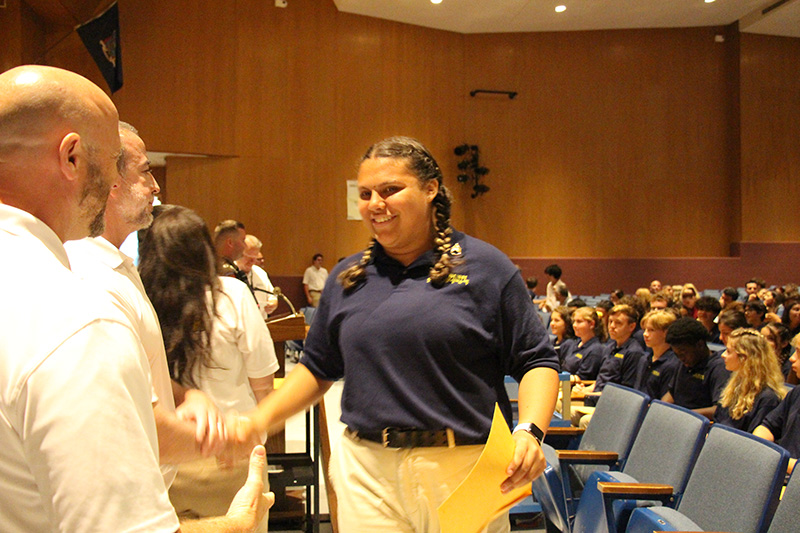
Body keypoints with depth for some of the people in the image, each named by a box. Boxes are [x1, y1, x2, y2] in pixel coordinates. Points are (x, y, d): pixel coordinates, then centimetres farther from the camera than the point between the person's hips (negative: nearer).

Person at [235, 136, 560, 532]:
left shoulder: (485, 267, -2)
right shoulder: (346, 277, 10)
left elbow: (537, 361, -2)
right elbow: (318, 367, 17)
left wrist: (529, 431, -19)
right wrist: (260, 420, 4)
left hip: (463, 470, -2)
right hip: (366, 472, 3)